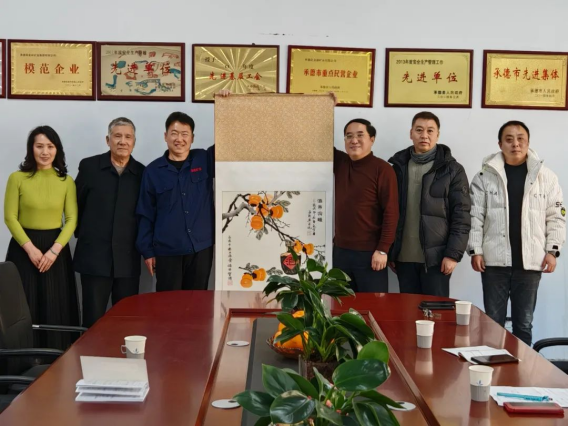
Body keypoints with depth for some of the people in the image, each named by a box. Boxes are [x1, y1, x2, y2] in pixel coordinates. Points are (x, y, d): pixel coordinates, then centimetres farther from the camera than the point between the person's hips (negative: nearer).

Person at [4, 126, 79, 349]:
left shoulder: (66, 181, 2)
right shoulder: (17, 178, -2)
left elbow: (72, 219, -1)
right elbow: (10, 217, -4)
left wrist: (54, 249, -13)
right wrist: (30, 248, -13)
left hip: (56, 249, 1)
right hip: (24, 248, -1)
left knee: (56, 311, 4)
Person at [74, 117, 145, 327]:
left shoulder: (142, 173, 4)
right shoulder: (89, 166, 1)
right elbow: (75, 204, 8)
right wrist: (82, 234, 7)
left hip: (128, 259, 1)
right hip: (94, 256, -1)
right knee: (93, 319, 4)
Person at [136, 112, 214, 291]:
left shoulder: (205, 160, 4)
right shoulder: (153, 170, 1)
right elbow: (146, 214, 4)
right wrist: (147, 250, 0)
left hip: (201, 248, 1)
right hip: (167, 250, -1)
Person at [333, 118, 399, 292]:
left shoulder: (382, 169, -9)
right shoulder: (340, 162, 8)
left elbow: (391, 212, -12)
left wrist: (382, 250, -16)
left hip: (369, 252, -5)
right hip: (340, 250, 6)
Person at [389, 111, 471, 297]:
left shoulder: (452, 170, -1)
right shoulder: (399, 167, 9)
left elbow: (461, 216, -5)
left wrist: (453, 253, -12)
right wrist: (389, 252, 6)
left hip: (436, 257, -3)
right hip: (404, 257, 3)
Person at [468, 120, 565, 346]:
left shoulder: (545, 176, 3)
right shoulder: (486, 175, 1)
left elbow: (556, 217, 5)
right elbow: (475, 216, 0)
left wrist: (552, 250, -3)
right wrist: (475, 250, -5)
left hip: (530, 261, 1)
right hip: (495, 260, 0)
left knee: (524, 323, 9)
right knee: (493, 322, 7)